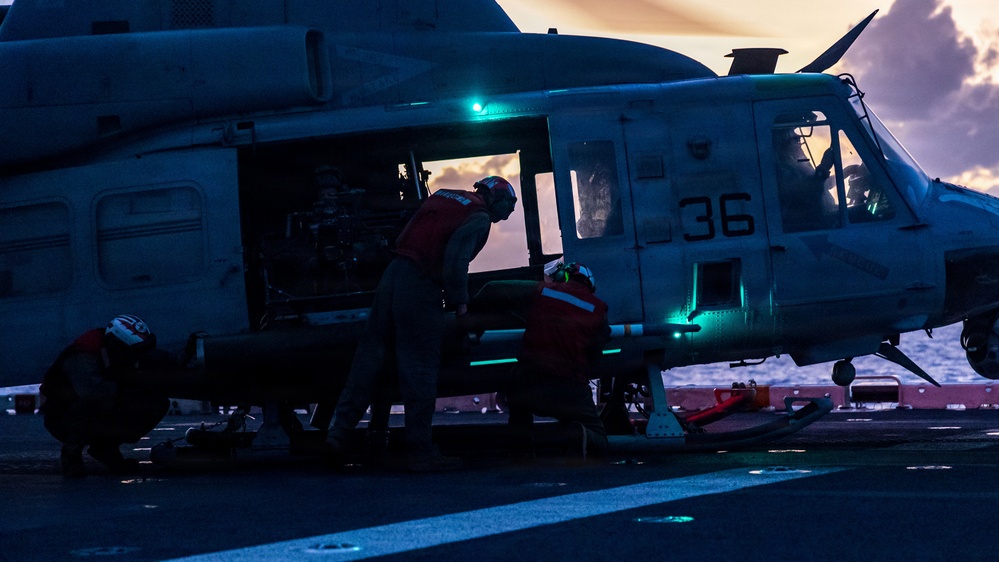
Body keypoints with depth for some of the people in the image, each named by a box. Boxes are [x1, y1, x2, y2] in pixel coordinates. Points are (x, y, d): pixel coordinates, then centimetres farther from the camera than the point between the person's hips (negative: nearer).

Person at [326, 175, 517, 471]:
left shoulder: (442, 196, 21)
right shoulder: (479, 218, -2)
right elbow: (456, 258, -16)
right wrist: (459, 300, -6)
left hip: (392, 274, 8)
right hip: (420, 287, -7)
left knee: (371, 357, 11)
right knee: (420, 369, -3)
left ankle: (340, 431, 9)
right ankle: (420, 451, 2)